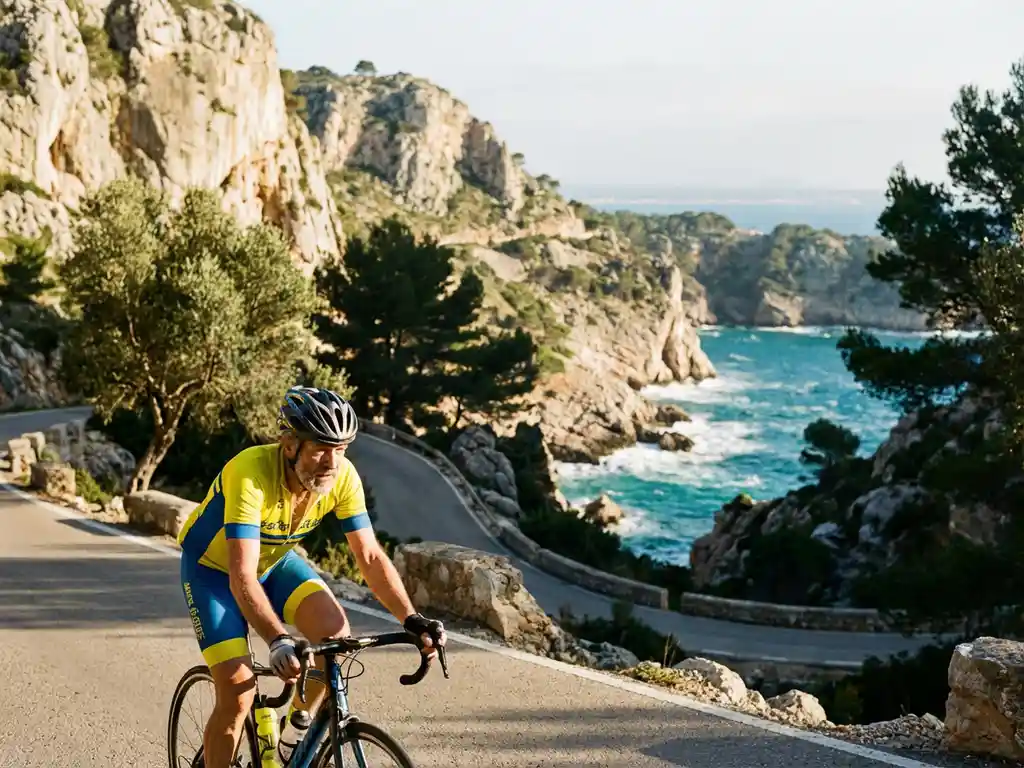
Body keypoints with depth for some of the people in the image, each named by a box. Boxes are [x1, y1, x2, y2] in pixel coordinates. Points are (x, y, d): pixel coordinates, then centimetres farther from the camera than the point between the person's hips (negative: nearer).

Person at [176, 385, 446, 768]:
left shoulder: (342, 476, -23)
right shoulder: (251, 473, -38)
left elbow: (370, 556, -19)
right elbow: (242, 576, -42)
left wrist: (411, 618, -32)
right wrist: (278, 641, -55)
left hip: (275, 561, 4)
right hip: (214, 568, -4)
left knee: (337, 632, -21)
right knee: (238, 692, -17)